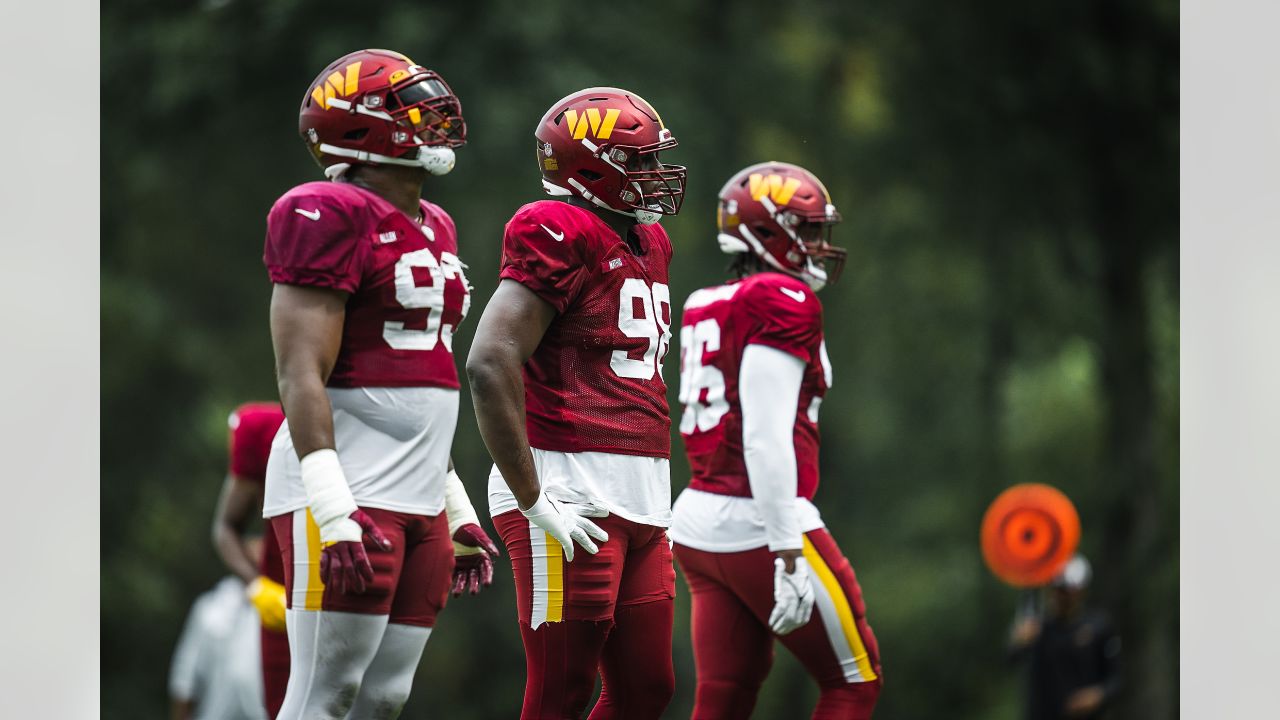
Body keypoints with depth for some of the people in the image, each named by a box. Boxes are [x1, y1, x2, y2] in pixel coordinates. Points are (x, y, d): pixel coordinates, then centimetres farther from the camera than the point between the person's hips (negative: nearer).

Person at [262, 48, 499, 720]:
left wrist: (457, 509, 23)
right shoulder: (329, 217, -9)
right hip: (350, 490, -9)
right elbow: (302, 375, -16)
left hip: (421, 499, 9)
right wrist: (335, 514, -25)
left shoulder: (433, 228, 19)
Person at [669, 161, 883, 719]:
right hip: (761, 527, -8)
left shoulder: (707, 310, 15)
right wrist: (788, 556, -21)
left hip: (700, 526, 8)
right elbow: (767, 440, -19)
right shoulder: (784, 305, -11)